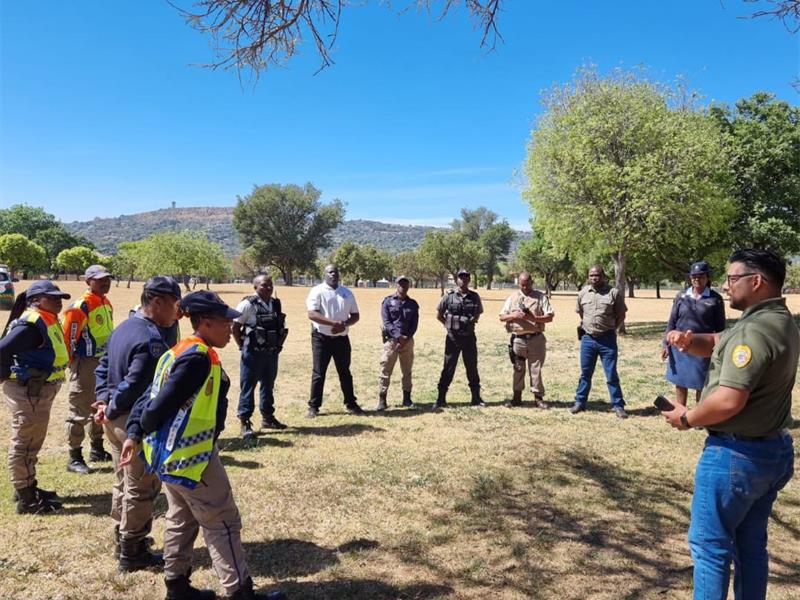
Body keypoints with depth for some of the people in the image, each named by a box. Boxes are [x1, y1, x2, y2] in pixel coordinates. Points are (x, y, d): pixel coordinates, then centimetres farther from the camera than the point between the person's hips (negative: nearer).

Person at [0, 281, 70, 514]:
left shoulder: (48, 321, 9)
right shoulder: (31, 323, -20)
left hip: (39, 391, 10)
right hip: (27, 391, -10)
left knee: (31, 443, 21)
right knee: (24, 444, 1)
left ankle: (29, 488, 35)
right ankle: (26, 499, 11)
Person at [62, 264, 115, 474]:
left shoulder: (107, 304, 10)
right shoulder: (80, 307, -17)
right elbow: (67, 336, -18)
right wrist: (72, 362, -13)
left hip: (104, 362, 9)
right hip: (85, 364, -9)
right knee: (79, 411, -1)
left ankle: (97, 450, 34)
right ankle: (74, 458, 9)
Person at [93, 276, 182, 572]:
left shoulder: (123, 328, 9)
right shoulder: (152, 339, -23)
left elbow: (104, 367, 14)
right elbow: (134, 384, -26)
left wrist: (103, 400, 5)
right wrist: (111, 410, -12)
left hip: (117, 419, 10)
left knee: (123, 482, 22)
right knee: (141, 489, 5)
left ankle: (123, 538, 37)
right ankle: (132, 552, 17)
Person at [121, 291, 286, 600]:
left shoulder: (178, 352, 9)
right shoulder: (198, 358, -23)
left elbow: (153, 396, 6)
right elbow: (165, 402, -23)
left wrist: (134, 433, 1)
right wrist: (145, 430, -6)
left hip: (170, 453, 10)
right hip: (190, 455, -10)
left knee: (181, 519, 21)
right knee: (222, 522, 1)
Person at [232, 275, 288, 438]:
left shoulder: (276, 304, 7)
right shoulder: (248, 304, -12)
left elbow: (282, 328, 17)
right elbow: (235, 327, -9)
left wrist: (278, 345, 10)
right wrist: (243, 347, -7)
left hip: (272, 353, 6)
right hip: (253, 353, -6)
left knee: (268, 386, 17)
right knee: (248, 387, 0)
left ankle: (267, 417, 31)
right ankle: (245, 423, 7)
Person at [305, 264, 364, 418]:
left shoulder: (347, 293, 10)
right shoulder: (317, 291, -6)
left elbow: (355, 315, 10)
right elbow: (312, 314, -17)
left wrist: (344, 324, -11)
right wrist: (334, 323, -24)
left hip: (342, 338, 4)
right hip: (321, 338, -4)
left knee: (345, 372, 12)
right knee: (318, 373, 1)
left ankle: (351, 404, 22)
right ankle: (313, 406, 11)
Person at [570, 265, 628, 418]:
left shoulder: (614, 293, -5)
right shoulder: (583, 293, 6)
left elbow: (621, 315, 2)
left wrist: (611, 329, -2)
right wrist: (585, 326, 11)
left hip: (607, 339, -3)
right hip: (587, 338, 3)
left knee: (611, 375, 3)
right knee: (585, 373, 12)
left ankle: (618, 405, 12)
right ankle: (580, 402, 22)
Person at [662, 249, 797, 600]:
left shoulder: (754, 330, -24)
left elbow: (729, 401, -30)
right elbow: (717, 344, 16)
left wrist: (687, 418, -13)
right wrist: (689, 341, -6)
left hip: (736, 455, -10)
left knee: (709, 543, 4)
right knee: (750, 544, 20)